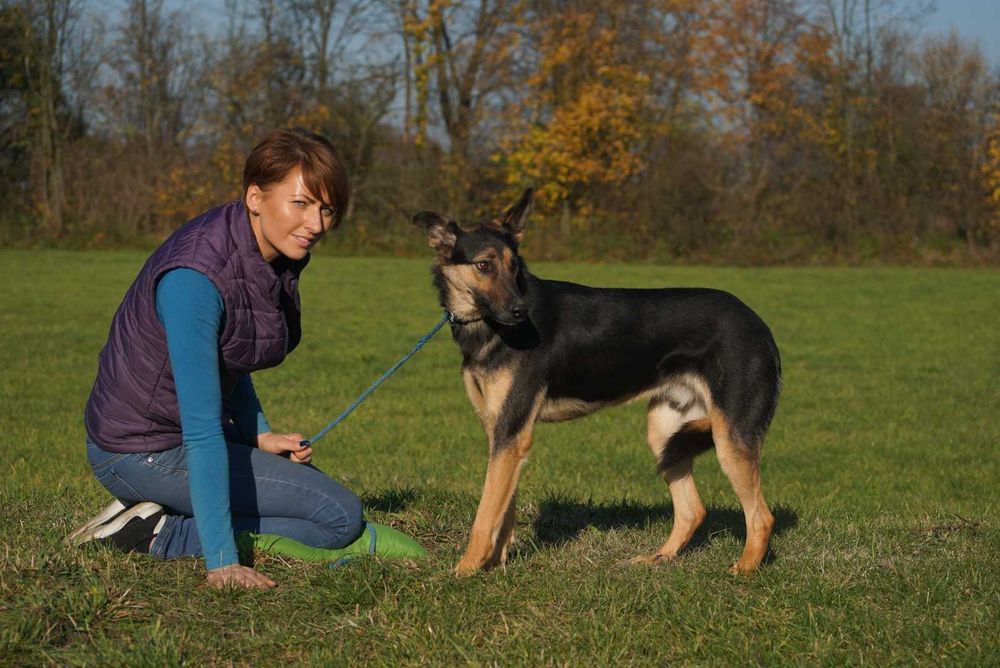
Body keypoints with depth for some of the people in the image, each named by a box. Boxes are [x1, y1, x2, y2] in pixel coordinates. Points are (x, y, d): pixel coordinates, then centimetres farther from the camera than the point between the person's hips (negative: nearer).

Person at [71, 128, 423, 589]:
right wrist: (222, 563, -36)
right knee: (339, 514, -10)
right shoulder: (195, 278, -31)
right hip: (144, 453, -9)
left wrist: (258, 435, 2)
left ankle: (161, 527, 12)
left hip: (192, 429, 9)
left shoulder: (279, 254, -3)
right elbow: (201, 429, -34)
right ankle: (161, 532, -6)